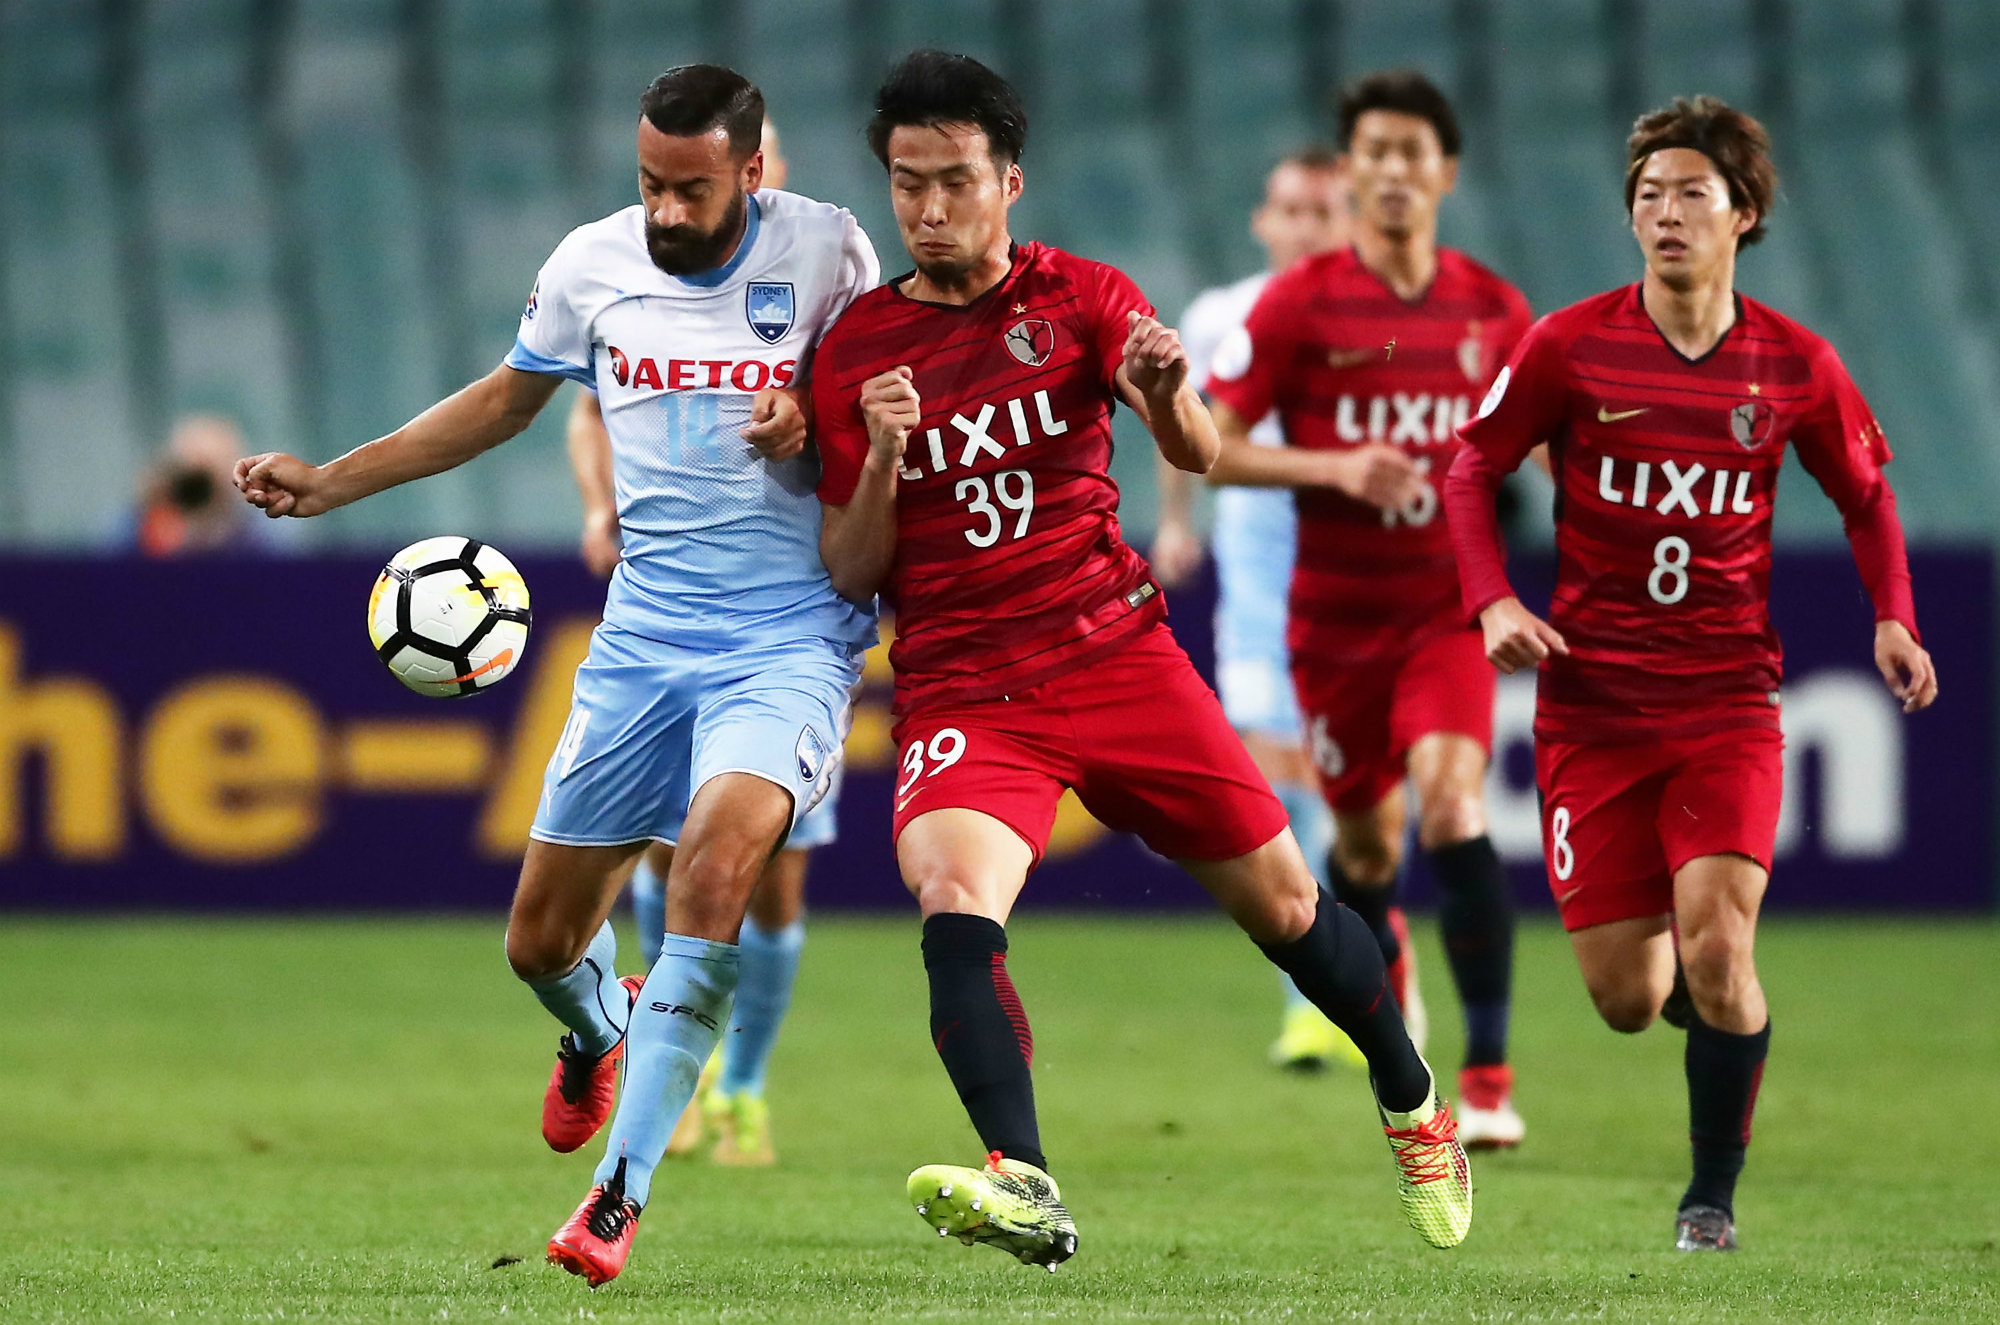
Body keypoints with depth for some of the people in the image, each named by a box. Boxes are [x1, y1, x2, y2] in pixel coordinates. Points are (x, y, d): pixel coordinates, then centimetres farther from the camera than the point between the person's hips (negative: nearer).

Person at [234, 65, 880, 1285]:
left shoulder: (824, 250, -6)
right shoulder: (593, 267, 2)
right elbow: (504, 401, 20)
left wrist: (813, 435, -18)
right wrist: (329, 482, 17)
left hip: (790, 637, -4)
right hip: (645, 635, 4)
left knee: (721, 850, -31)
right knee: (541, 942, 5)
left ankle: (623, 1189, -24)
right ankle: (602, 1028, 46)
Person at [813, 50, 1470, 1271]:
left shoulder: (1080, 298, 4)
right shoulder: (857, 350, 4)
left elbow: (1199, 456, -8)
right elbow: (852, 575, 4)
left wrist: (1166, 390, -31)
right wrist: (882, 465, -16)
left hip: (1115, 653, 1)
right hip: (962, 690, -1)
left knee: (1283, 904, 5)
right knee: (953, 902, -29)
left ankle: (1413, 1107, 32)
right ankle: (1025, 1188, -41)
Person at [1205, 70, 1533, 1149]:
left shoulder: (1492, 310, 3)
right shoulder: (1300, 301, -6)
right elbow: (1208, 447, -7)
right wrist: (1333, 467, -20)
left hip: (1448, 606, 0)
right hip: (1335, 615, 0)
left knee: (1452, 806, -21)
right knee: (1365, 839, 10)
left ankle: (1488, 1078, -18)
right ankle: (1379, 955, 49)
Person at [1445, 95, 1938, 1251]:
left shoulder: (1794, 365, 0)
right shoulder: (1571, 345, -3)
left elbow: (1866, 496, 16)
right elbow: (1473, 471, 6)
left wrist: (1893, 619, 0)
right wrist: (1493, 601, -10)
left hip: (1728, 700, 0)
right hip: (1592, 707, 0)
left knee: (1717, 946, -20)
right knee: (1625, 1000, -2)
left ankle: (1715, 1194, -2)